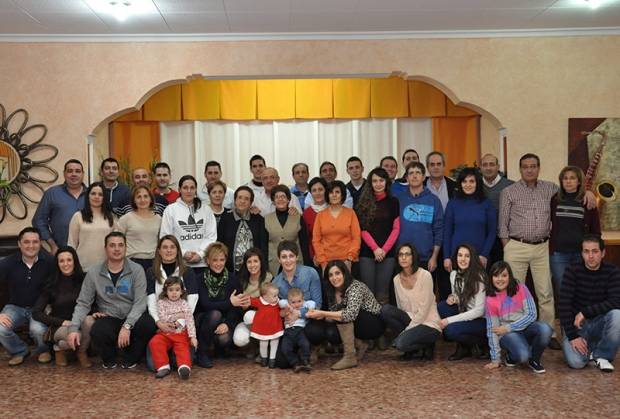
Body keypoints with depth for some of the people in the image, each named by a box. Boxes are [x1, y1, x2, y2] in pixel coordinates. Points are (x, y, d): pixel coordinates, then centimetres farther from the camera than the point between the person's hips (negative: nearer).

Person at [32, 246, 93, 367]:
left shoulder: (83, 281, 0)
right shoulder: (52, 285, -4)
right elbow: (36, 313, -7)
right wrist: (62, 322, -18)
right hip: (59, 327, -2)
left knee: (89, 320, -33)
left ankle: (82, 352, -5)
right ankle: (59, 348, 2)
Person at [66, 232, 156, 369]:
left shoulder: (136, 270, -4)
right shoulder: (94, 273, 2)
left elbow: (140, 302, -11)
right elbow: (83, 304, 3)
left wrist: (127, 326, -25)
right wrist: (74, 328, -12)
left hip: (132, 317, 0)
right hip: (108, 318, 1)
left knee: (148, 325, -33)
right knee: (97, 332, -33)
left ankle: (130, 358, 0)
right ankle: (109, 359, 4)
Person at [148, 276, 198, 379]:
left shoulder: (184, 304, 1)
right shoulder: (161, 303, 4)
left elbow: (190, 321, -6)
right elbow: (162, 318, -9)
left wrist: (193, 336, -17)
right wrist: (177, 316, -9)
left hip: (181, 333, -1)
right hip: (165, 333, 1)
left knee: (183, 348, -24)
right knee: (154, 343, -23)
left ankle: (184, 367, -40)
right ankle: (163, 367, -22)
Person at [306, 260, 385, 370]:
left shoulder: (355, 287, -23)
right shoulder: (332, 292, 0)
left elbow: (350, 314, -37)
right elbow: (334, 316, 2)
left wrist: (322, 313, -35)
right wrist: (321, 316, -20)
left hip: (374, 324, -7)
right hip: (358, 325, 7)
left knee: (343, 315, -30)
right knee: (331, 334, -20)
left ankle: (350, 356, -22)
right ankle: (360, 345, 5)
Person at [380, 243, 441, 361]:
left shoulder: (425, 275, -14)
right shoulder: (397, 279, 3)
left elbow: (423, 310, -16)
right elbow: (400, 309, 9)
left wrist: (406, 330, -16)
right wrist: (403, 333, -4)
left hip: (429, 324, -5)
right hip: (410, 321, 5)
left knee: (401, 343, -29)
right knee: (385, 310, -18)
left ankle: (427, 346, 2)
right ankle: (406, 337, -1)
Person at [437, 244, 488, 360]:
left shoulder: (479, 277, -18)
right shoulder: (454, 274, 2)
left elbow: (479, 311, -21)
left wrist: (449, 320, -23)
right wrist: (452, 298, -10)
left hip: (482, 321, -7)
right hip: (465, 316, 7)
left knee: (451, 330, -29)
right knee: (441, 306, -15)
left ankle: (482, 344, 0)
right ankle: (462, 347, -1)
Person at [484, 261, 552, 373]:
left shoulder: (520, 288, -5)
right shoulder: (490, 300, -6)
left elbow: (531, 314, -9)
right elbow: (492, 329, -4)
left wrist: (508, 328, -15)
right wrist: (495, 360, -5)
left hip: (526, 327, 2)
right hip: (507, 334, -2)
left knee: (545, 329, -32)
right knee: (522, 355, -33)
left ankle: (534, 360, -5)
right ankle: (511, 355, 5)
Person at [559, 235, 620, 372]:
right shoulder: (572, 271, -10)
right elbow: (564, 305, -15)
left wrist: (585, 312, -25)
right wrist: (572, 336, -20)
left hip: (600, 323, 1)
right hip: (577, 325, -1)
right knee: (576, 361, -25)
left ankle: (602, 355, -7)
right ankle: (589, 347, 12)